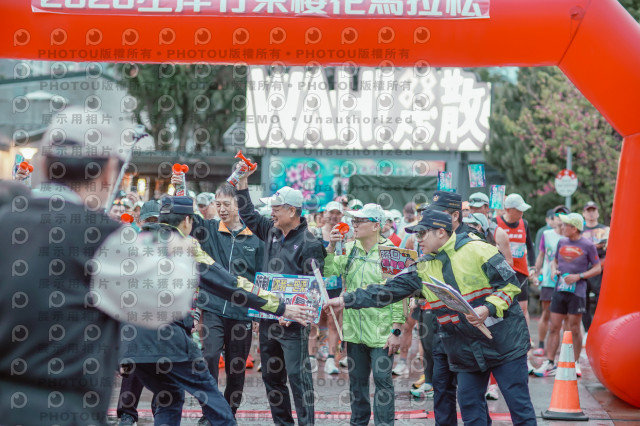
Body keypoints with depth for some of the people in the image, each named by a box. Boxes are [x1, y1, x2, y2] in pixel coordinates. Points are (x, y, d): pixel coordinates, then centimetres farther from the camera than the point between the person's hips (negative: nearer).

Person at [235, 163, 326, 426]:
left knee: (298, 376, -8)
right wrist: (242, 182, 18)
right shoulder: (272, 232, 9)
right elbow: (248, 215, 24)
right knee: (271, 376, 14)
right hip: (268, 318, 8)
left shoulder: (309, 244, -12)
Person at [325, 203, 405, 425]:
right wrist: (331, 247, -13)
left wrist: (396, 330, -11)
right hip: (354, 328, 5)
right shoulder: (349, 249, 9)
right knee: (356, 380, 13)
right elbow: (329, 272, -1)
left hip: (381, 331, -5)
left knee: (382, 379, -4)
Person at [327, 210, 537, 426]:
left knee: (520, 406, -2)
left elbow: (510, 284, -9)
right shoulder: (424, 268, 7)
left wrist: (489, 308, -24)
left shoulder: (476, 249, -10)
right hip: (465, 352, 6)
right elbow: (386, 291, 7)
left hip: (504, 342, -6)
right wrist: (345, 300, 3)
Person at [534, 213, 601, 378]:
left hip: (577, 292, -4)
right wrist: (554, 270, 2)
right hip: (559, 290, 4)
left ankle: (576, 363, 13)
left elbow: (597, 268, -1)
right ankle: (550, 363, 5)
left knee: (574, 329, 0)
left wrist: (578, 276, -12)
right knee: (554, 327, 2)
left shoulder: (588, 245, -4)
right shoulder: (561, 242, 11)